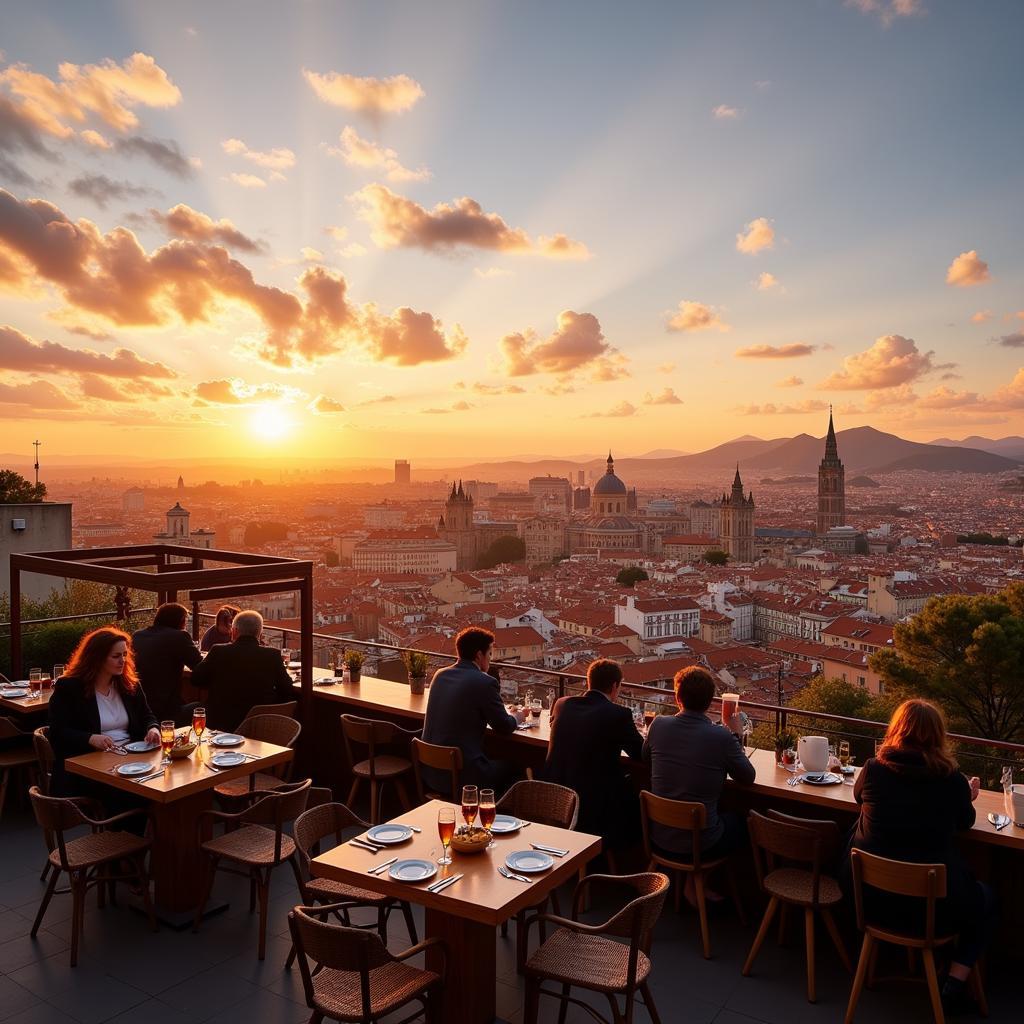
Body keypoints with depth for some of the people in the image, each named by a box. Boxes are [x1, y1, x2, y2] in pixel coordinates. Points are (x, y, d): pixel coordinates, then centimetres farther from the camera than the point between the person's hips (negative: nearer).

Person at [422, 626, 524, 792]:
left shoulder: (440, 674, 5)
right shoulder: (485, 682, -15)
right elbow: (505, 728, -4)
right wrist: (516, 718, 17)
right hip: (462, 777, -7)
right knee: (511, 766, 16)